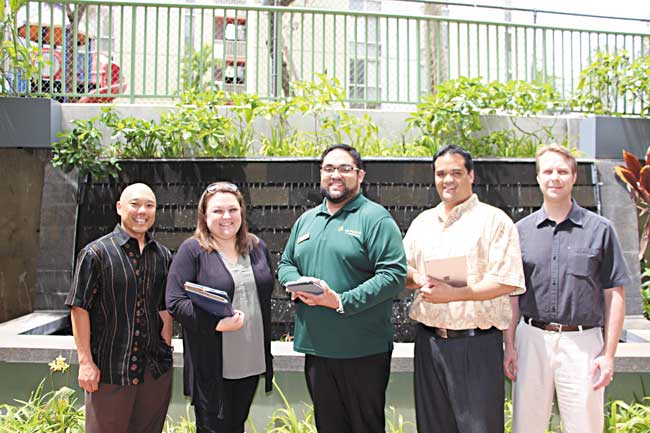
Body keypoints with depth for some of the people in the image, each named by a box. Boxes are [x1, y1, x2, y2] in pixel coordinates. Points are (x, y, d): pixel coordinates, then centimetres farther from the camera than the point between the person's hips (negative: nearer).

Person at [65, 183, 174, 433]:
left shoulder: (163, 256, 8)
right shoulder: (96, 253, -6)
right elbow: (79, 308, -8)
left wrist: (166, 353, 7)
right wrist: (85, 362, -11)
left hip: (156, 370, 5)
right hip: (109, 370, -4)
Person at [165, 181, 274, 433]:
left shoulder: (258, 247, 9)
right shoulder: (192, 251, -7)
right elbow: (175, 302, -13)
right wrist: (216, 323, -25)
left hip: (252, 360, 5)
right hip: (211, 364, -5)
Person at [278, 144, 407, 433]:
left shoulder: (375, 218, -8)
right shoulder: (306, 220, 13)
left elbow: (395, 274, -17)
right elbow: (285, 264, 19)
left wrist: (341, 301, -22)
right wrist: (296, 284, -5)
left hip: (363, 351, -5)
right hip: (315, 346, 6)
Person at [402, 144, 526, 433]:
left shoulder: (494, 220, -5)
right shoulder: (422, 222, 13)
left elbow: (507, 282, -13)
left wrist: (452, 294, -20)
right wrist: (417, 279, -8)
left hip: (476, 343, -5)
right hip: (429, 341, 6)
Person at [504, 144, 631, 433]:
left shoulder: (599, 230, 1)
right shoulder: (521, 230, 6)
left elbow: (614, 295, 1)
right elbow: (513, 294, 9)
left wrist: (609, 354, -3)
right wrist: (510, 345, 3)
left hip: (582, 342, -1)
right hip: (531, 339, 2)